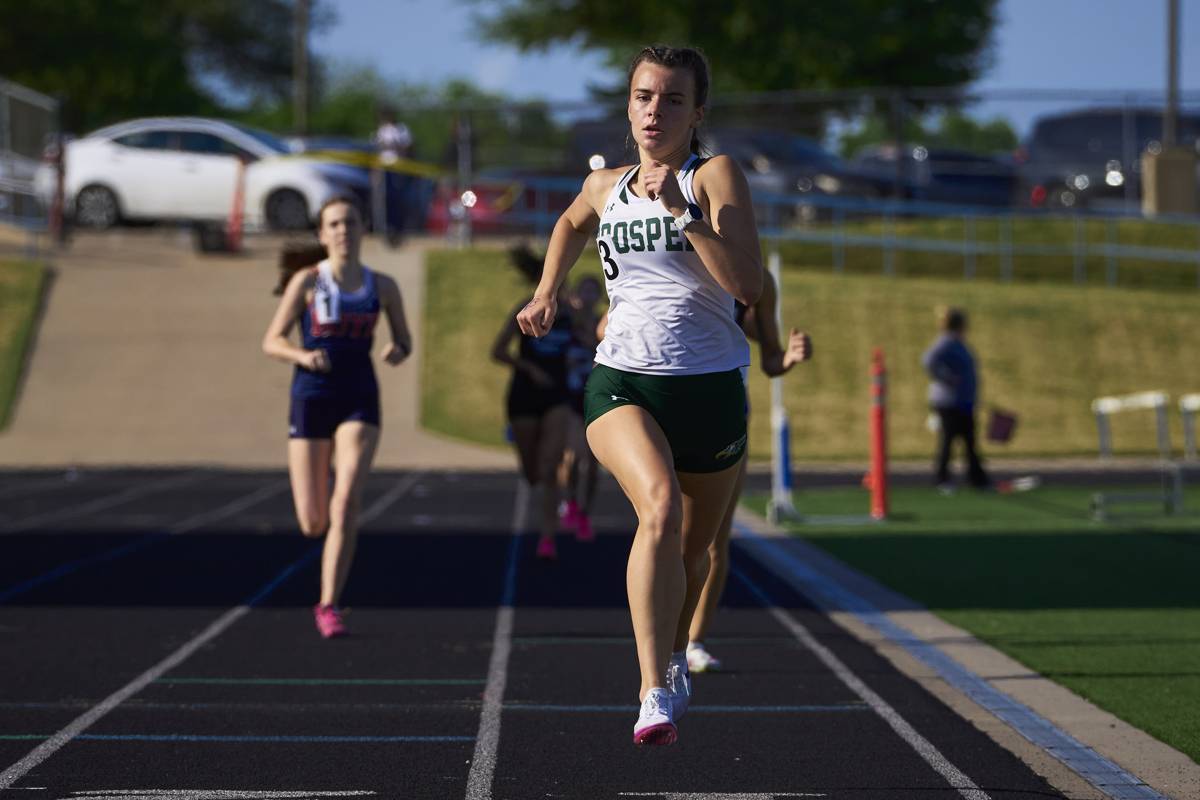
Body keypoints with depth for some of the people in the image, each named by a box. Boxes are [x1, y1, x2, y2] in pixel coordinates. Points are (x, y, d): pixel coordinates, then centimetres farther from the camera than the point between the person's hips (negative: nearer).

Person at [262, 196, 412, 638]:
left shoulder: (382, 286, 6)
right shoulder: (307, 281, 0)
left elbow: (404, 339, 17)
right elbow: (271, 341, 2)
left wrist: (398, 351, -7)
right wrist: (303, 356, -19)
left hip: (359, 402, 1)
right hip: (310, 400, -1)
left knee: (347, 500, -20)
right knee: (312, 524, 0)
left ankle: (329, 606, -13)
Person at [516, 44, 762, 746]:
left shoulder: (716, 176, -5)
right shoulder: (605, 188, 8)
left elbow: (748, 285, -19)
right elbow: (572, 223, 35)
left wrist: (682, 212, -23)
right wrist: (548, 292, 22)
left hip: (709, 387, -1)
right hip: (622, 382, 1)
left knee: (695, 548, 16)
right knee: (660, 509, -29)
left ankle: (674, 656, 49)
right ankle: (656, 694, -34)